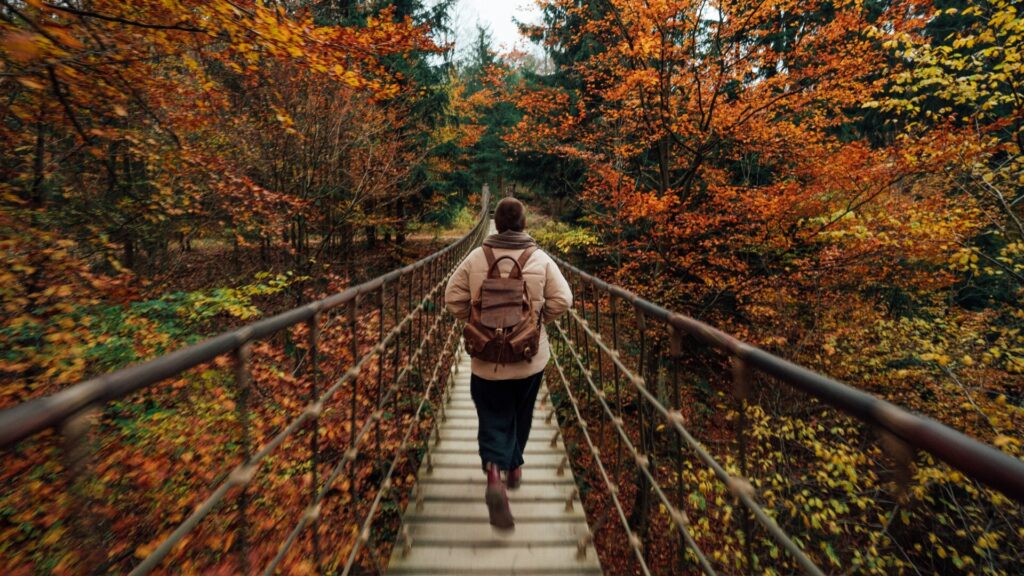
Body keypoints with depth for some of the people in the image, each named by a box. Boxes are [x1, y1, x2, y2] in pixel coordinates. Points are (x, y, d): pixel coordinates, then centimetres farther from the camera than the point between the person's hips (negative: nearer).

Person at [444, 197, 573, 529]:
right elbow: (562, 300, -8)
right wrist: (539, 319, 8)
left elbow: (453, 298, -4)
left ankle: (494, 474, -11)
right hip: (531, 358, 1)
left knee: (494, 418, 9)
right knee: (521, 414, 22)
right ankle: (514, 467, 40)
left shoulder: (476, 258, -7)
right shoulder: (541, 259, -7)